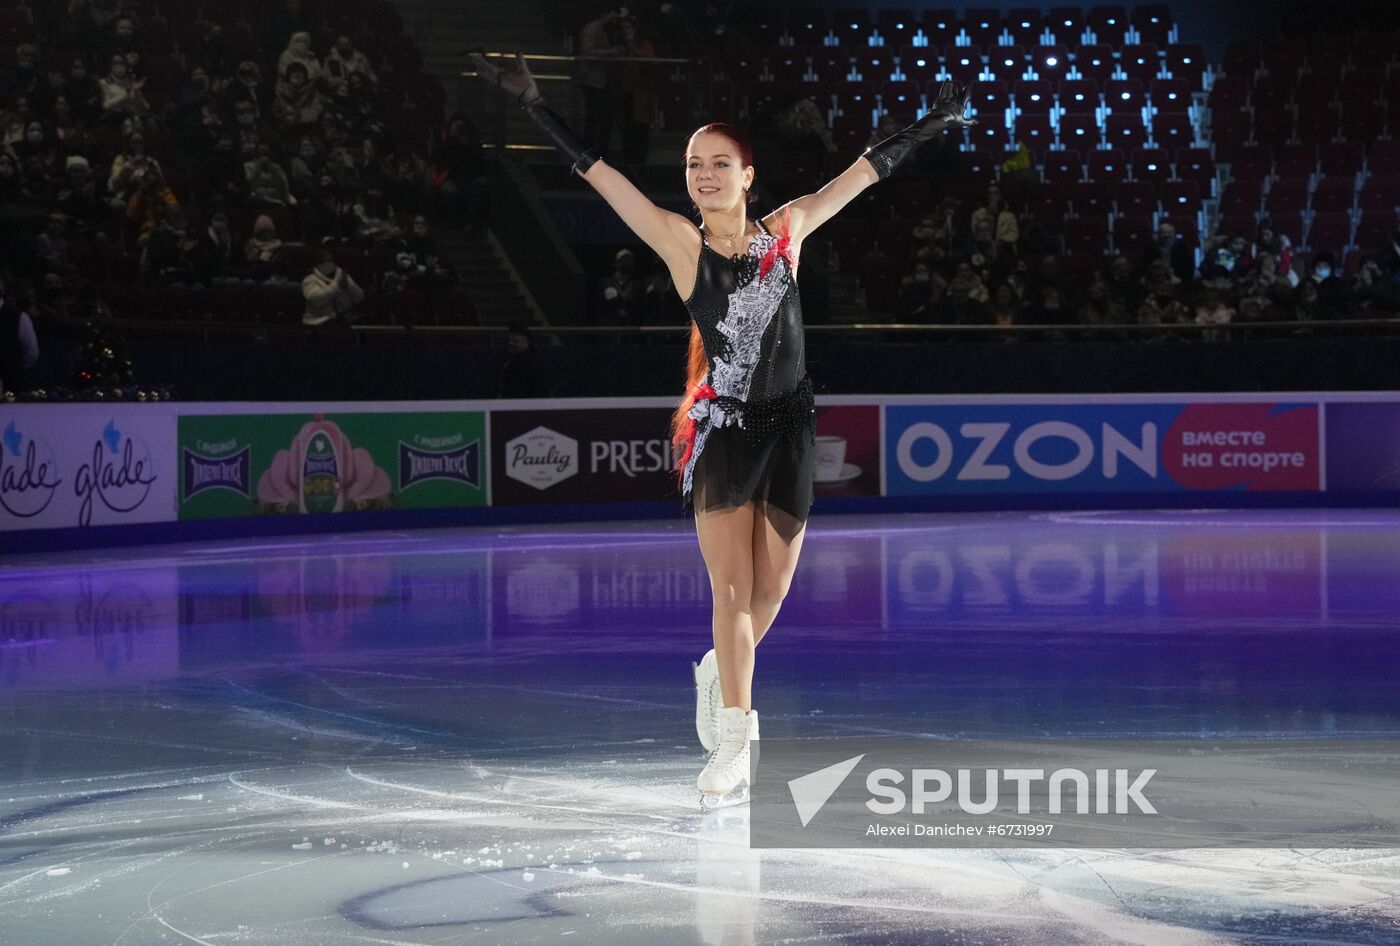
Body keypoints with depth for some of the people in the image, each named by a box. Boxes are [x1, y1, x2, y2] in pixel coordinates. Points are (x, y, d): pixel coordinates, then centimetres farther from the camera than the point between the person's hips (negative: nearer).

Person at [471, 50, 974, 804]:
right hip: (718, 426, -3)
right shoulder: (680, 241, -3)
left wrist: (931, 124, 16)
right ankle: (735, 739, -3)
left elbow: (865, 172, 11)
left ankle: (722, 672, 37)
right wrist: (533, 106, -10)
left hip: (787, 423, 3)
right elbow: (596, 172, -6)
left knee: (771, 587, 9)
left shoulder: (786, 229, 4)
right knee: (732, 587, -8)